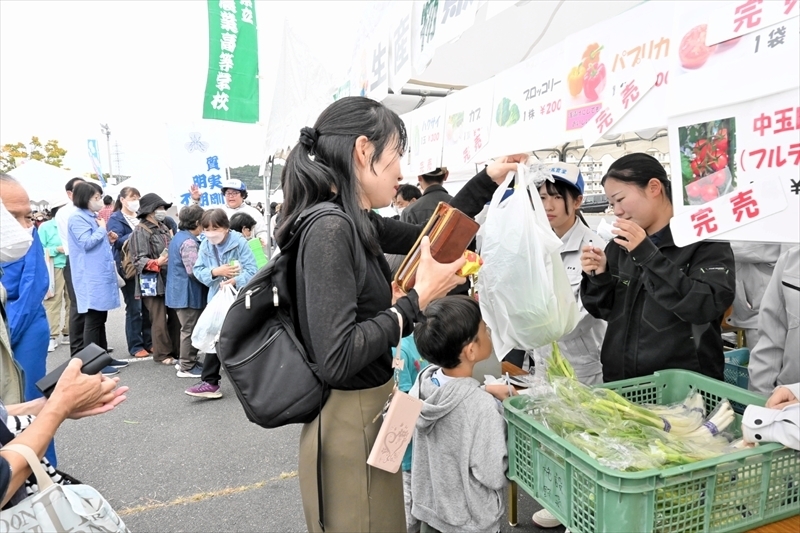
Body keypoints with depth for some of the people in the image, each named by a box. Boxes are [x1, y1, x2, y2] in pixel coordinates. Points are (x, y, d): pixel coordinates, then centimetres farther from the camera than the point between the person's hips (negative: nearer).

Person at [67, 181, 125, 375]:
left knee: (101, 318, 14)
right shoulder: (77, 218, -10)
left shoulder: (92, 217, 19)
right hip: (91, 278, -10)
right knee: (93, 320, -6)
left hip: (101, 275, 10)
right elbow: (87, 243, -21)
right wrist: (102, 229, -8)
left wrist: (108, 240, 8)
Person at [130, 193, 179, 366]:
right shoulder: (141, 231, -9)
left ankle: (176, 350, 22)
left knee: (175, 316, 11)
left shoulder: (163, 228, 15)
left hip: (170, 279, 7)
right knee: (159, 319, -1)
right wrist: (157, 263, -30)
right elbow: (139, 260, -15)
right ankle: (162, 354, 12)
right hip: (153, 282, -7)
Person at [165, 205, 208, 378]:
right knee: (190, 330, -1)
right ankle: (187, 367, 7)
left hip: (181, 291, 11)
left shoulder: (179, 237, 13)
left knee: (188, 328, 19)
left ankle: (185, 360, 30)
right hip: (188, 292, -11)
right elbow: (194, 270, -25)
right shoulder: (188, 242, -20)